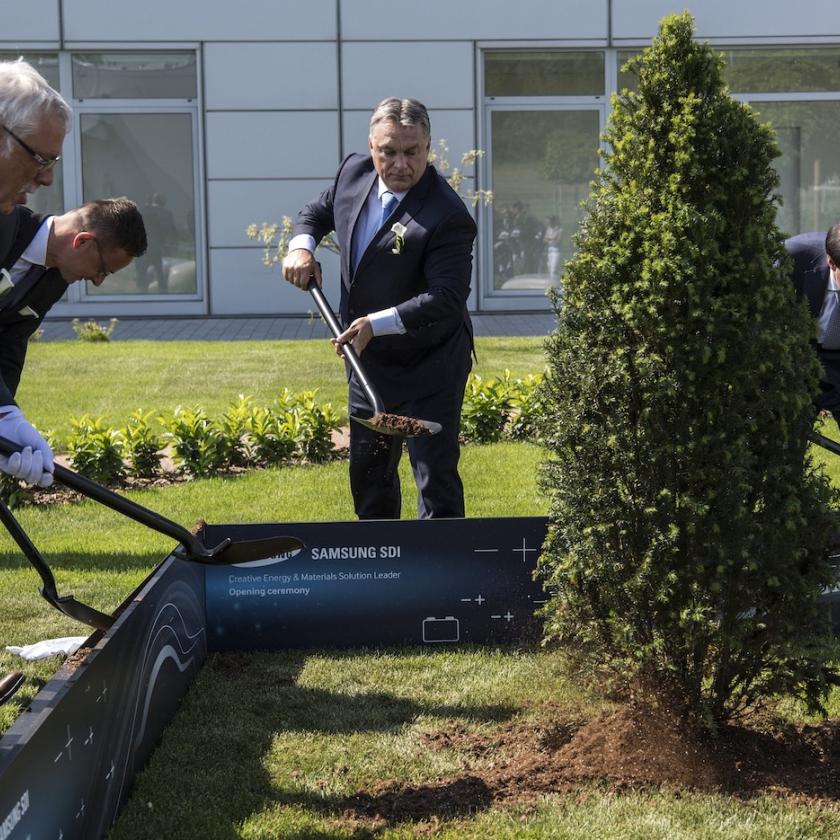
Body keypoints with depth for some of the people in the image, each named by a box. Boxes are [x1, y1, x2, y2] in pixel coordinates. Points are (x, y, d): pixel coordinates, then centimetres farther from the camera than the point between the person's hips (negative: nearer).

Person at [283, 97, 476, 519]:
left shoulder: (448, 216, -25)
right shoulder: (354, 172, -3)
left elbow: (447, 298, -31)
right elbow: (316, 212, 17)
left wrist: (378, 323, -39)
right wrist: (301, 246, -5)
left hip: (429, 368, -8)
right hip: (368, 360, 8)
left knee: (436, 477, -5)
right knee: (367, 470, 21)